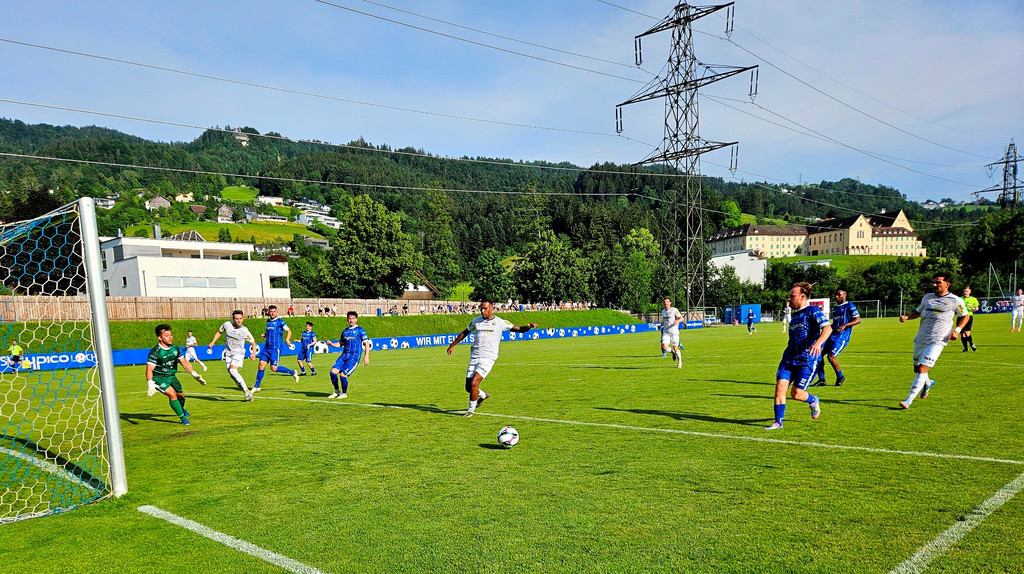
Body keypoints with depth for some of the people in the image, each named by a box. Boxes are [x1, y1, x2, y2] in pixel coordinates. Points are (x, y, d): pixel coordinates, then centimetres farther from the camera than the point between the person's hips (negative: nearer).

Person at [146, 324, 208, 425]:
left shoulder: (175, 349, -2)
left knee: (181, 395, 12)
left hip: (171, 376, 6)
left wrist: (194, 374, 4)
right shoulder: (155, 352, -21)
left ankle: (181, 409, 50)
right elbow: (149, 369, -25)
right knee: (172, 393, -26)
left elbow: (184, 362, 9)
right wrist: (150, 383, -40)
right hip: (158, 378, -6)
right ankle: (183, 418, -16)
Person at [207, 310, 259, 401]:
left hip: (238, 353, -5)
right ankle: (245, 391, 13)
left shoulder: (245, 331, -17)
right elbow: (219, 332, 14)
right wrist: (212, 342, 5)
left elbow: (253, 343, -4)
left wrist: (253, 354, -18)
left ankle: (246, 391, -20)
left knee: (233, 370, -24)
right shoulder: (227, 324, -8)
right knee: (231, 374, 1)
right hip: (228, 352, 5)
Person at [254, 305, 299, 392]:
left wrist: (287, 340, -22)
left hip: (276, 348, -6)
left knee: (274, 368, -8)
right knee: (261, 365, 0)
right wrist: (264, 335, 10)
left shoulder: (280, 321, -6)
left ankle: (293, 373, 11)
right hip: (267, 347, 6)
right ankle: (257, 386, 9)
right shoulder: (268, 321, 14)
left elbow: (289, 331, -6)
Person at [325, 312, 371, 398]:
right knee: (333, 372, -8)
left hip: (354, 357, -6)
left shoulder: (360, 330, -2)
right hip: (344, 355, 6)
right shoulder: (345, 331, 15)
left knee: (343, 375, -15)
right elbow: (340, 344, 22)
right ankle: (337, 391, 13)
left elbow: (367, 343, -5)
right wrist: (331, 344, 2)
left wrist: (366, 357, -14)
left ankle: (344, 393, 10)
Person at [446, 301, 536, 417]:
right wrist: (452, 345, 28)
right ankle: (483, 395, 36)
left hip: (488, 358, -4)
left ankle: (471, 409, 3)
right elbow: (464, 333, 25)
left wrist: (529, 326, -16)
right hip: (474, 357, 4)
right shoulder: (476, 321, 10)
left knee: (473, 384, -18)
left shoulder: (500, 322, 0)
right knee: (468, 388, 3)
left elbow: (519, 329, 4)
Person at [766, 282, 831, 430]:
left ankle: (813, 401, 30)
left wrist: (818, 343, -39)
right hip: (789, 358, 7)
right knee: (780, 386, -8)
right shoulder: (795, 314, 17)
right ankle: (778, 422, 0)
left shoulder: (813, 311, -7)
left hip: (807, 360, -7)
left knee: (796, 394, -5)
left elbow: (827, 328, -23)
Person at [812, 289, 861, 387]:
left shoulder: (849, 306, -3)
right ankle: (821, 380, 4)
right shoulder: (836, 308, 22)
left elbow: (858, 320, -10)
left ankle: (840, 377, 4)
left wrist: (844, 326, -21)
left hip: (842, 336, -8)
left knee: (831, 356, -20)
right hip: (832, 335, 8)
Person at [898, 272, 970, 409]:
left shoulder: (955, 301, -1)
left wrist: (957, 330, -5)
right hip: (920, 340, 6)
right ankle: (928, 383, 51)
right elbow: (918, 312, 22)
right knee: (917, 369, 16)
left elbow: (965, 316, 10)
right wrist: (906, 317, 2)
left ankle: (908, 401, -16)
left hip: (937, 342, -5)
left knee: (922, 370, -17)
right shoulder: (927, 298, 11)